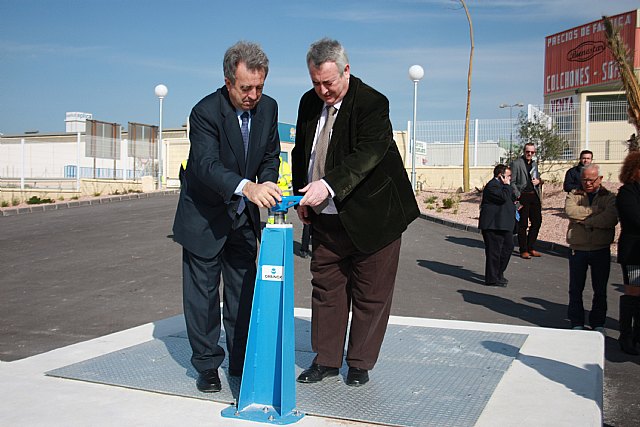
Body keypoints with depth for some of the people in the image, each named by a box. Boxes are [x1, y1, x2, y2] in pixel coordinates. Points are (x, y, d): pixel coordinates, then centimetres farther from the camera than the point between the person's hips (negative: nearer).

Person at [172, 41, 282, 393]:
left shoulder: (268, 108, -6)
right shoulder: (205, 112, -24)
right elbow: (207, 165, -36)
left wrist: (267, 184, -15)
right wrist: (247, 187, -53)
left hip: (243, 218, 5)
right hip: (204, 217, -5)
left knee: (244, 291, 11)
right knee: (203, 293, 3)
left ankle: (242, 363, 23)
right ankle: (206, 365, 17)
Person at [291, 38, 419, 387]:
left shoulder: (372, 103, -16)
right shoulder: (309, 102, 4)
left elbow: (367, 154, -30)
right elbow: (300, 152, 15)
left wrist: (328, 184, -41)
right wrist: (302, 195, 6)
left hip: (372, 216, -5)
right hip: (326, 218, 6)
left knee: (370, 293, 5)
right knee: (325, 287, 11)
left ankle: (360, 364, 21)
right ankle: (326, 359, 25)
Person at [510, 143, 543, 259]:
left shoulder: (534, 163, 17)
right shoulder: (516, 163, -4)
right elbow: (512, 182, -8)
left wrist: (539, 181, 3)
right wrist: (518, 196, -15)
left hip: (534, 196, 7)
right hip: (523, 196, -7)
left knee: (537, 221, 7)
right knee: (523, 224, -2)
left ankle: (531, 248, 20)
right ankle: (523, 250, 6)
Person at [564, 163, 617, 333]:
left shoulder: (610, 198, 3)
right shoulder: (574, 195, 7)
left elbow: (611, 218, -16)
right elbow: (570, 210, -16)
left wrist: (584, 220, -14)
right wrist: (596, 210, -15)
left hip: (601, 250, 0)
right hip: (578, 250, 0)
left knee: (600, 290, 9)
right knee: (576, 289, 7)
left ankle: (598, 323, 23)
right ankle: (577, 323, 19)